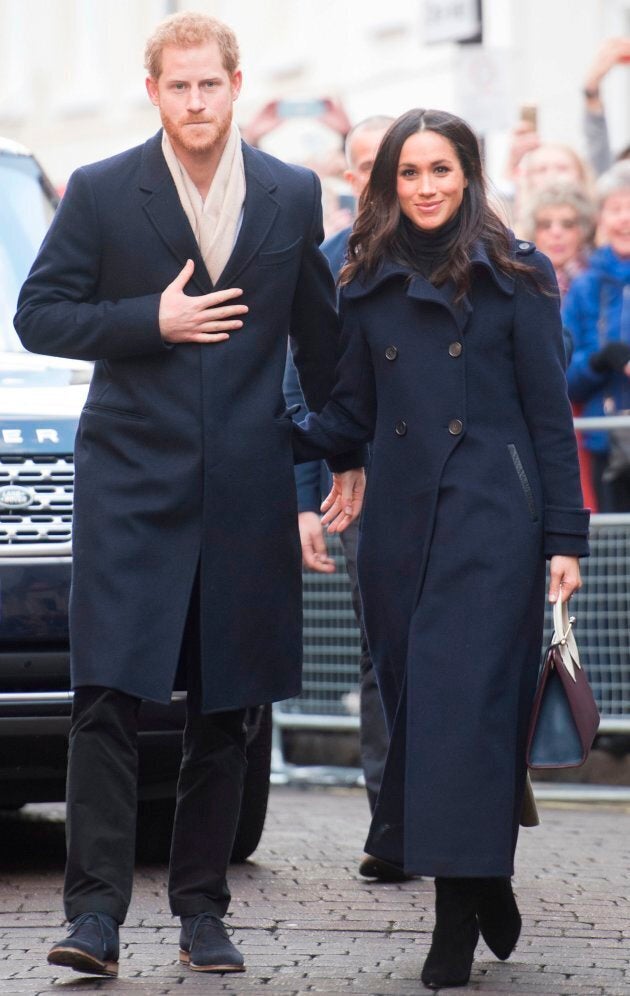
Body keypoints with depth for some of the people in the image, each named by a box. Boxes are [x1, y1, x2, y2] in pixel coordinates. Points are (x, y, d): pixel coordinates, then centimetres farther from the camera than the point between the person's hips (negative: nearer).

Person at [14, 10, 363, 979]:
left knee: (224, 710, 7)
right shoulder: (101, 193, 0)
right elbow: (39, 314, 0)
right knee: (109, 697, -10)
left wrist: (345, 452, 17)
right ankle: (95, 910, -9)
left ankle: (202, 908, 16)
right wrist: (153, 323, -11)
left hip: (247, 490, 2)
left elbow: (319, 334, 16)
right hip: (131, 481, -2)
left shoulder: (292, 196, 7)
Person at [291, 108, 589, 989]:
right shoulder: (370, 287, 13)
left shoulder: (515, 277, 2)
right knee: (410, 701, 3)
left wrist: (565, 537, -3)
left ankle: (460, 917, -11)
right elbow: (351, 418, 15)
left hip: (490, 519, -4)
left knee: (466, 701, -12)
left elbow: (550, 415, 1)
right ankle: (483, 888, 13)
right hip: (400, 524, 5)